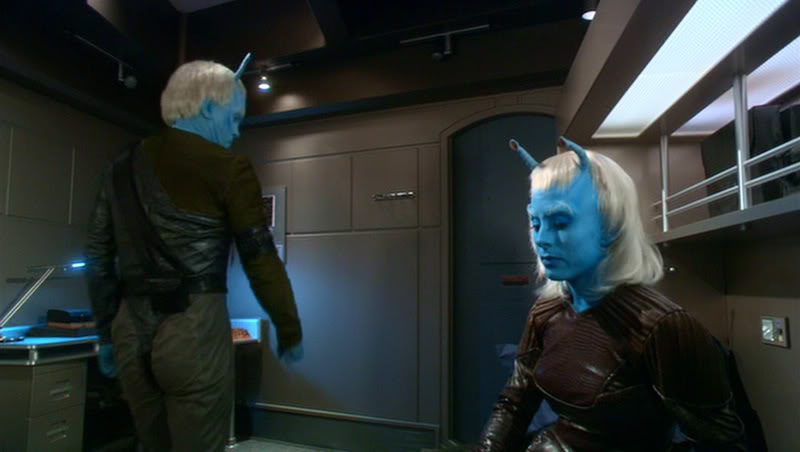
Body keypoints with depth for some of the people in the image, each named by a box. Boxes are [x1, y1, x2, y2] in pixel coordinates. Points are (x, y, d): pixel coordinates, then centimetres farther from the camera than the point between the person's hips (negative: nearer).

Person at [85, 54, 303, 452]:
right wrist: (290, 332, 2)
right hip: (195, 327, -6)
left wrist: (107, 333, 22)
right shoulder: (228, 168, -8)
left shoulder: (123, 168, 11)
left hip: (133, 329, 7)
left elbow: (99, 258, 13)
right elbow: (261, 259, -9)